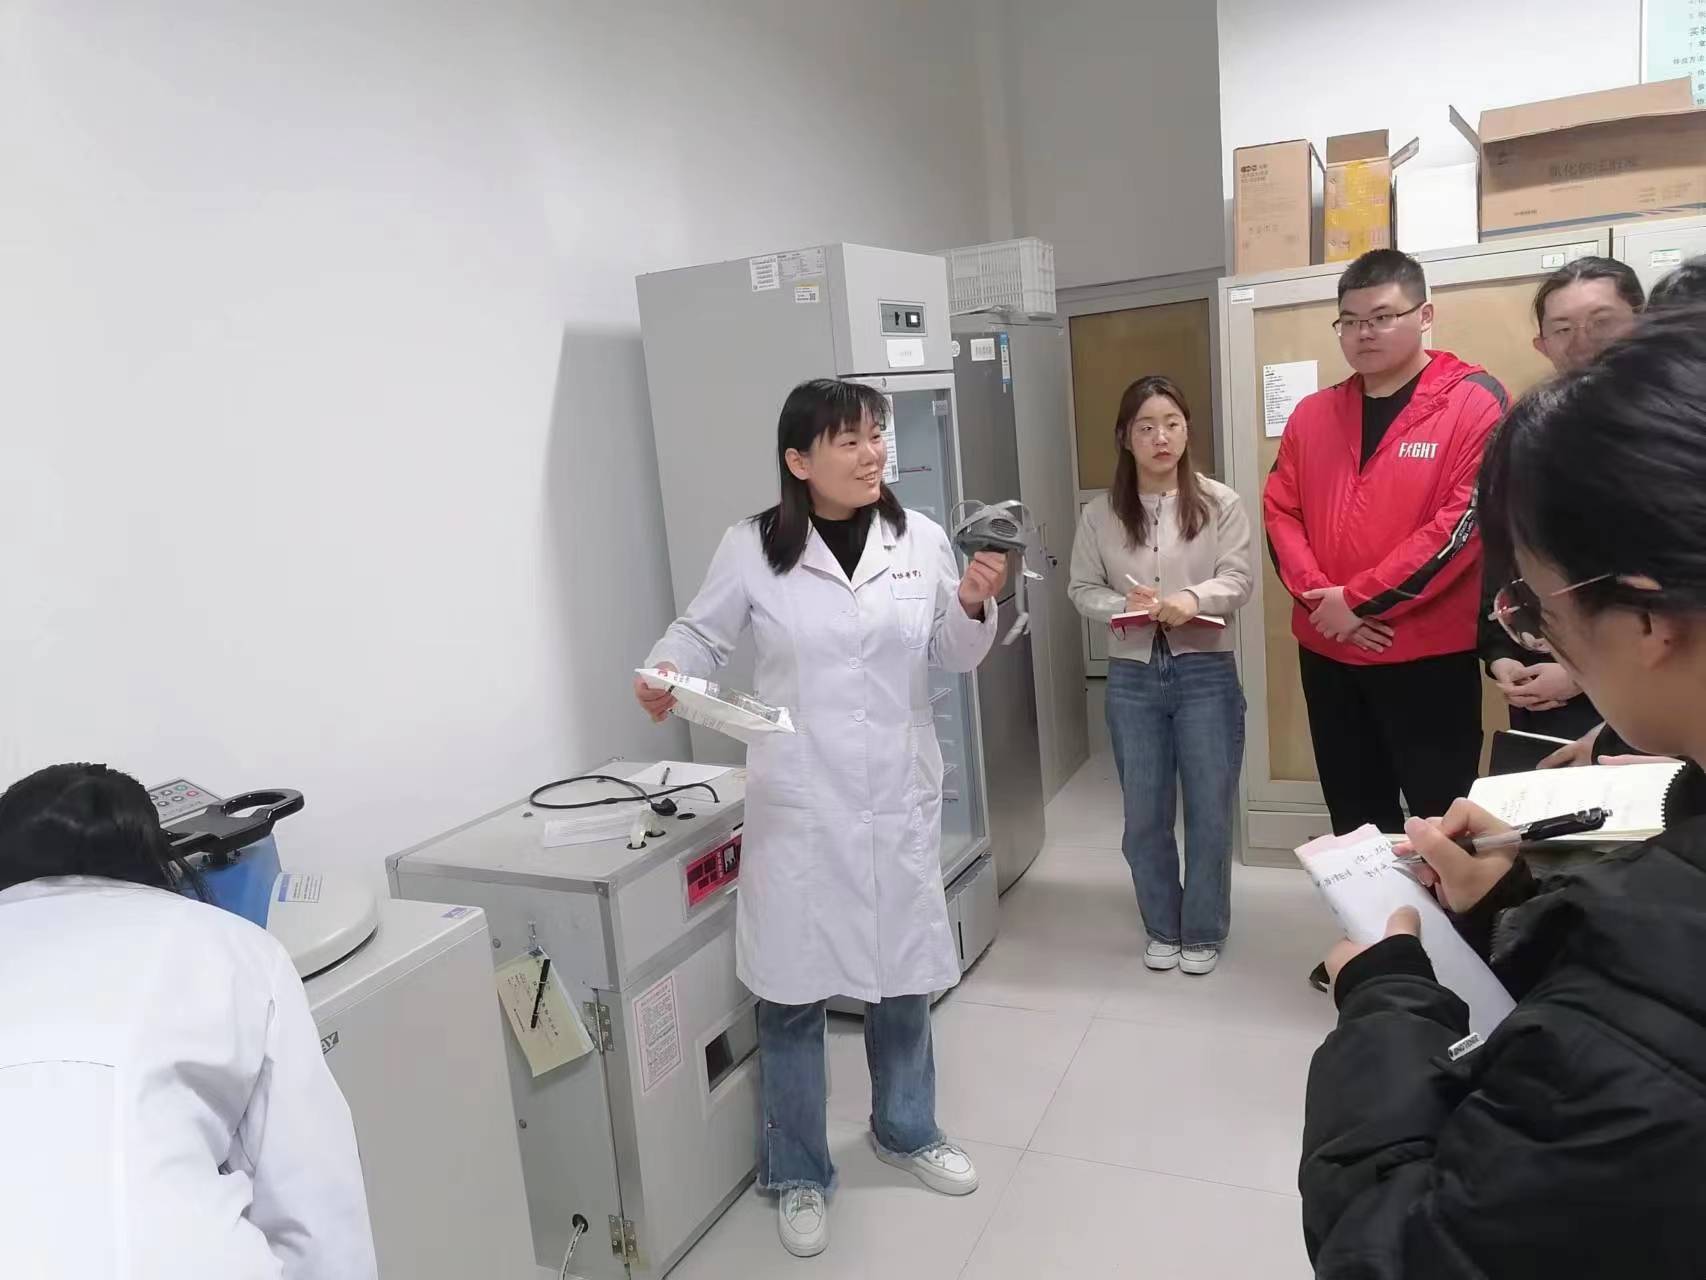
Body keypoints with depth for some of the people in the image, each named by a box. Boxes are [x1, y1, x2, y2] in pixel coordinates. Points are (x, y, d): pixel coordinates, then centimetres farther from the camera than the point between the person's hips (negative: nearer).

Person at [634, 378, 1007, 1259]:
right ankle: (798, 1175, 29)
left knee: (904, 977, 17)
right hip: (798, 805, -2)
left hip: (898, 797, 3)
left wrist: (974, 607, -12)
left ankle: (905, 1131, 44)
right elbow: (701, 633, 3)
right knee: (790, 992, 6)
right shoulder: (751, 549, -7)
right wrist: (664, 672, -18)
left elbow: (955, 658, 7)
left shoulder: (919, 539, 1)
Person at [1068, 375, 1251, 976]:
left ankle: (1203, 933, 26)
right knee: (1144, 814, 10)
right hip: (1132, 676, 2)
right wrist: (1123, 606, -16)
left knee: (1210, 810, 6)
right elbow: (1083, 589, 4)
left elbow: (1238, 580, -8)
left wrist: (1193, 598, -27)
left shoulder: (1220, 503, -2)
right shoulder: (1101, 514, 3)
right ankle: (1162, 928, 30)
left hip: (1206, 673, -1)